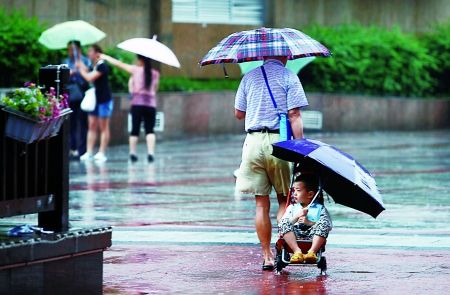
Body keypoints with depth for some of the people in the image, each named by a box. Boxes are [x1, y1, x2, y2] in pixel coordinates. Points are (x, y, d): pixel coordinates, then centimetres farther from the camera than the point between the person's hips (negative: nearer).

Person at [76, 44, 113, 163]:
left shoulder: (102, 66, -15)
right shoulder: (94, 66, 13)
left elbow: (90, 78, -23)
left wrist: (81, 69, -9)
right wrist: (82, 67, 4)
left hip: (104, 100, -9)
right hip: (94, 99, 9)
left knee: (103, 127, -2)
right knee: (92, 127, 5)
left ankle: (102, 153, 0)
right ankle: (89, 153, 5)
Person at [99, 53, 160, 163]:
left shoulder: (135, 70, 0)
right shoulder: (155, 74, 7)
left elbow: (119, 64, 9)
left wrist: (105, 57, 19)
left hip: (137, 103, -2)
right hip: (151, 103, 2)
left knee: (135, 129, 6)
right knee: (150, 129, 2)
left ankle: (133, 152, 4)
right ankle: (151, 152, -12)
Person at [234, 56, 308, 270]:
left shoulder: (249, 77, 9)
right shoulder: (289, 78, -2)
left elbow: (238, 113, 14)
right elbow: (294, 115, -10)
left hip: (253, 141, 3)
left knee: (261, 203, 6)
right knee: (284, 200, 9)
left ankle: (267, 256, 7)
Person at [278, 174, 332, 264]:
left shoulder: (320, 209, 15)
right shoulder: (292, 207, 23)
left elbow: (328, 225, -1)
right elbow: (283, 223, 9)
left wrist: (310, 223, -9)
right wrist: (296, 216, -5)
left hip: (313, 237, -2)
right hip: (295, 237, 2)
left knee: (323, 222, -28)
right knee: (283, 222, -24)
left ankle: (312, 251, -38)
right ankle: (297, 251, -36)